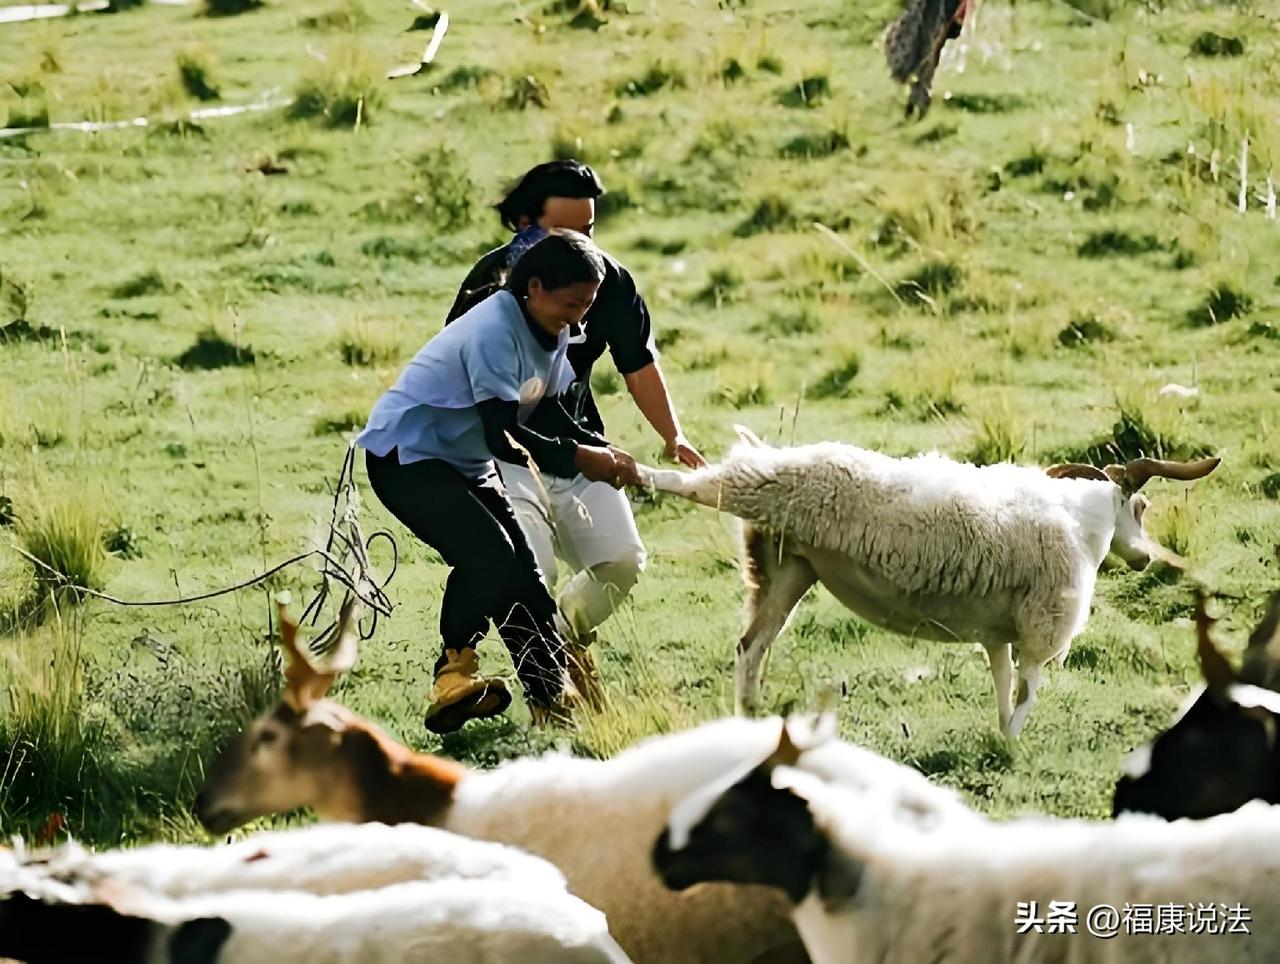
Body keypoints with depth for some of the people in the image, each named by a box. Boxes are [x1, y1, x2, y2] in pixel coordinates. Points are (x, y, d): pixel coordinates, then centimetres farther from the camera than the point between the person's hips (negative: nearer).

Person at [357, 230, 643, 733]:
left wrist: (603, 451, -8)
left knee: (520, 572, 4)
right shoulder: (494, 332, -28)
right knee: (487, 556, -26)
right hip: (405, 454, -10)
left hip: (465, 462, 10)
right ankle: (455, 671, -11)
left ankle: (555, 701, 5)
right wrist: (578, 459, -25)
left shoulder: (552, 333, 2)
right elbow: (503, 438, -31)